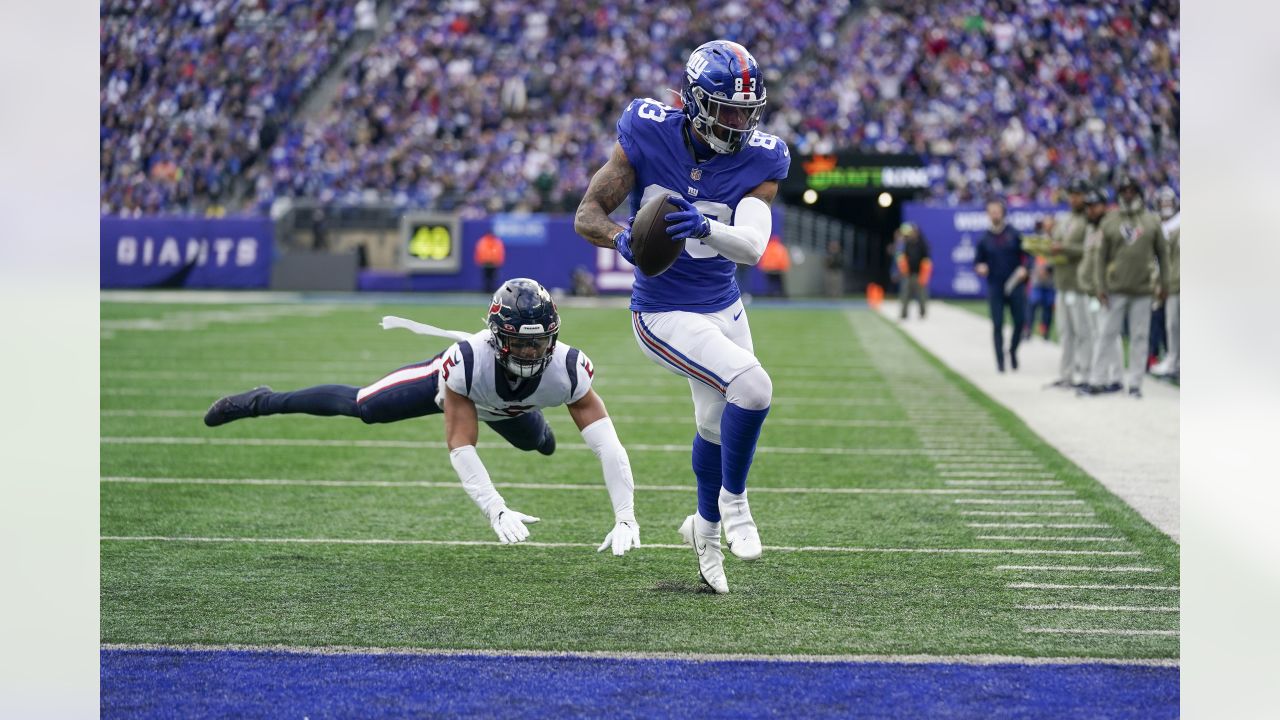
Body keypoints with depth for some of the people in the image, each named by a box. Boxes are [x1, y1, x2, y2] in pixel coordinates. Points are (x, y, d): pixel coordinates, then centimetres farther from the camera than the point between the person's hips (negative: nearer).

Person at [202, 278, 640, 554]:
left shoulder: (567, 369, -45)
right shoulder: (466, 361, -49)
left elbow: (607, 444, -46)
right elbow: (461, 449, -46)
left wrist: (624, 517, -54)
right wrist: (497, 512, -57)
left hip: (510, 410, 3)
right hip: (452, 387, -3)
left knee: (533, 440, 32)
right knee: (361, 406, 4)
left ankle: (536, 429, 75)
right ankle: (261, 402, 29)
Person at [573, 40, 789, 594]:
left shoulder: (758, 161, -11)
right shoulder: (648, 137, -17)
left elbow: (752, 246, -24)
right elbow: (587, 215, -13)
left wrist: (704, 227, -45)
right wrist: (620, 237, -35)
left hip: (724, 308, 5)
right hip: (665, 315, -5)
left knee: (717, 426, 21)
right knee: (752, 386, -25)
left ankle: (706, 528, 49)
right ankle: (732, 502, -1)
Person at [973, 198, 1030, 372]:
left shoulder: (1013, 234, 3)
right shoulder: (984, 238, 5)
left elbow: (1026, 253, 8)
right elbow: (977, 262, 10)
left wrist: (1023, 267, -10)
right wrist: (980, 268, -13)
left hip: (1014, 285, 0)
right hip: (995, 288, 0)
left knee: (1020, 320, -4)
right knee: (997, 325, -2)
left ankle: (1013, 351, 21)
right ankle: (1000, 361, 5)